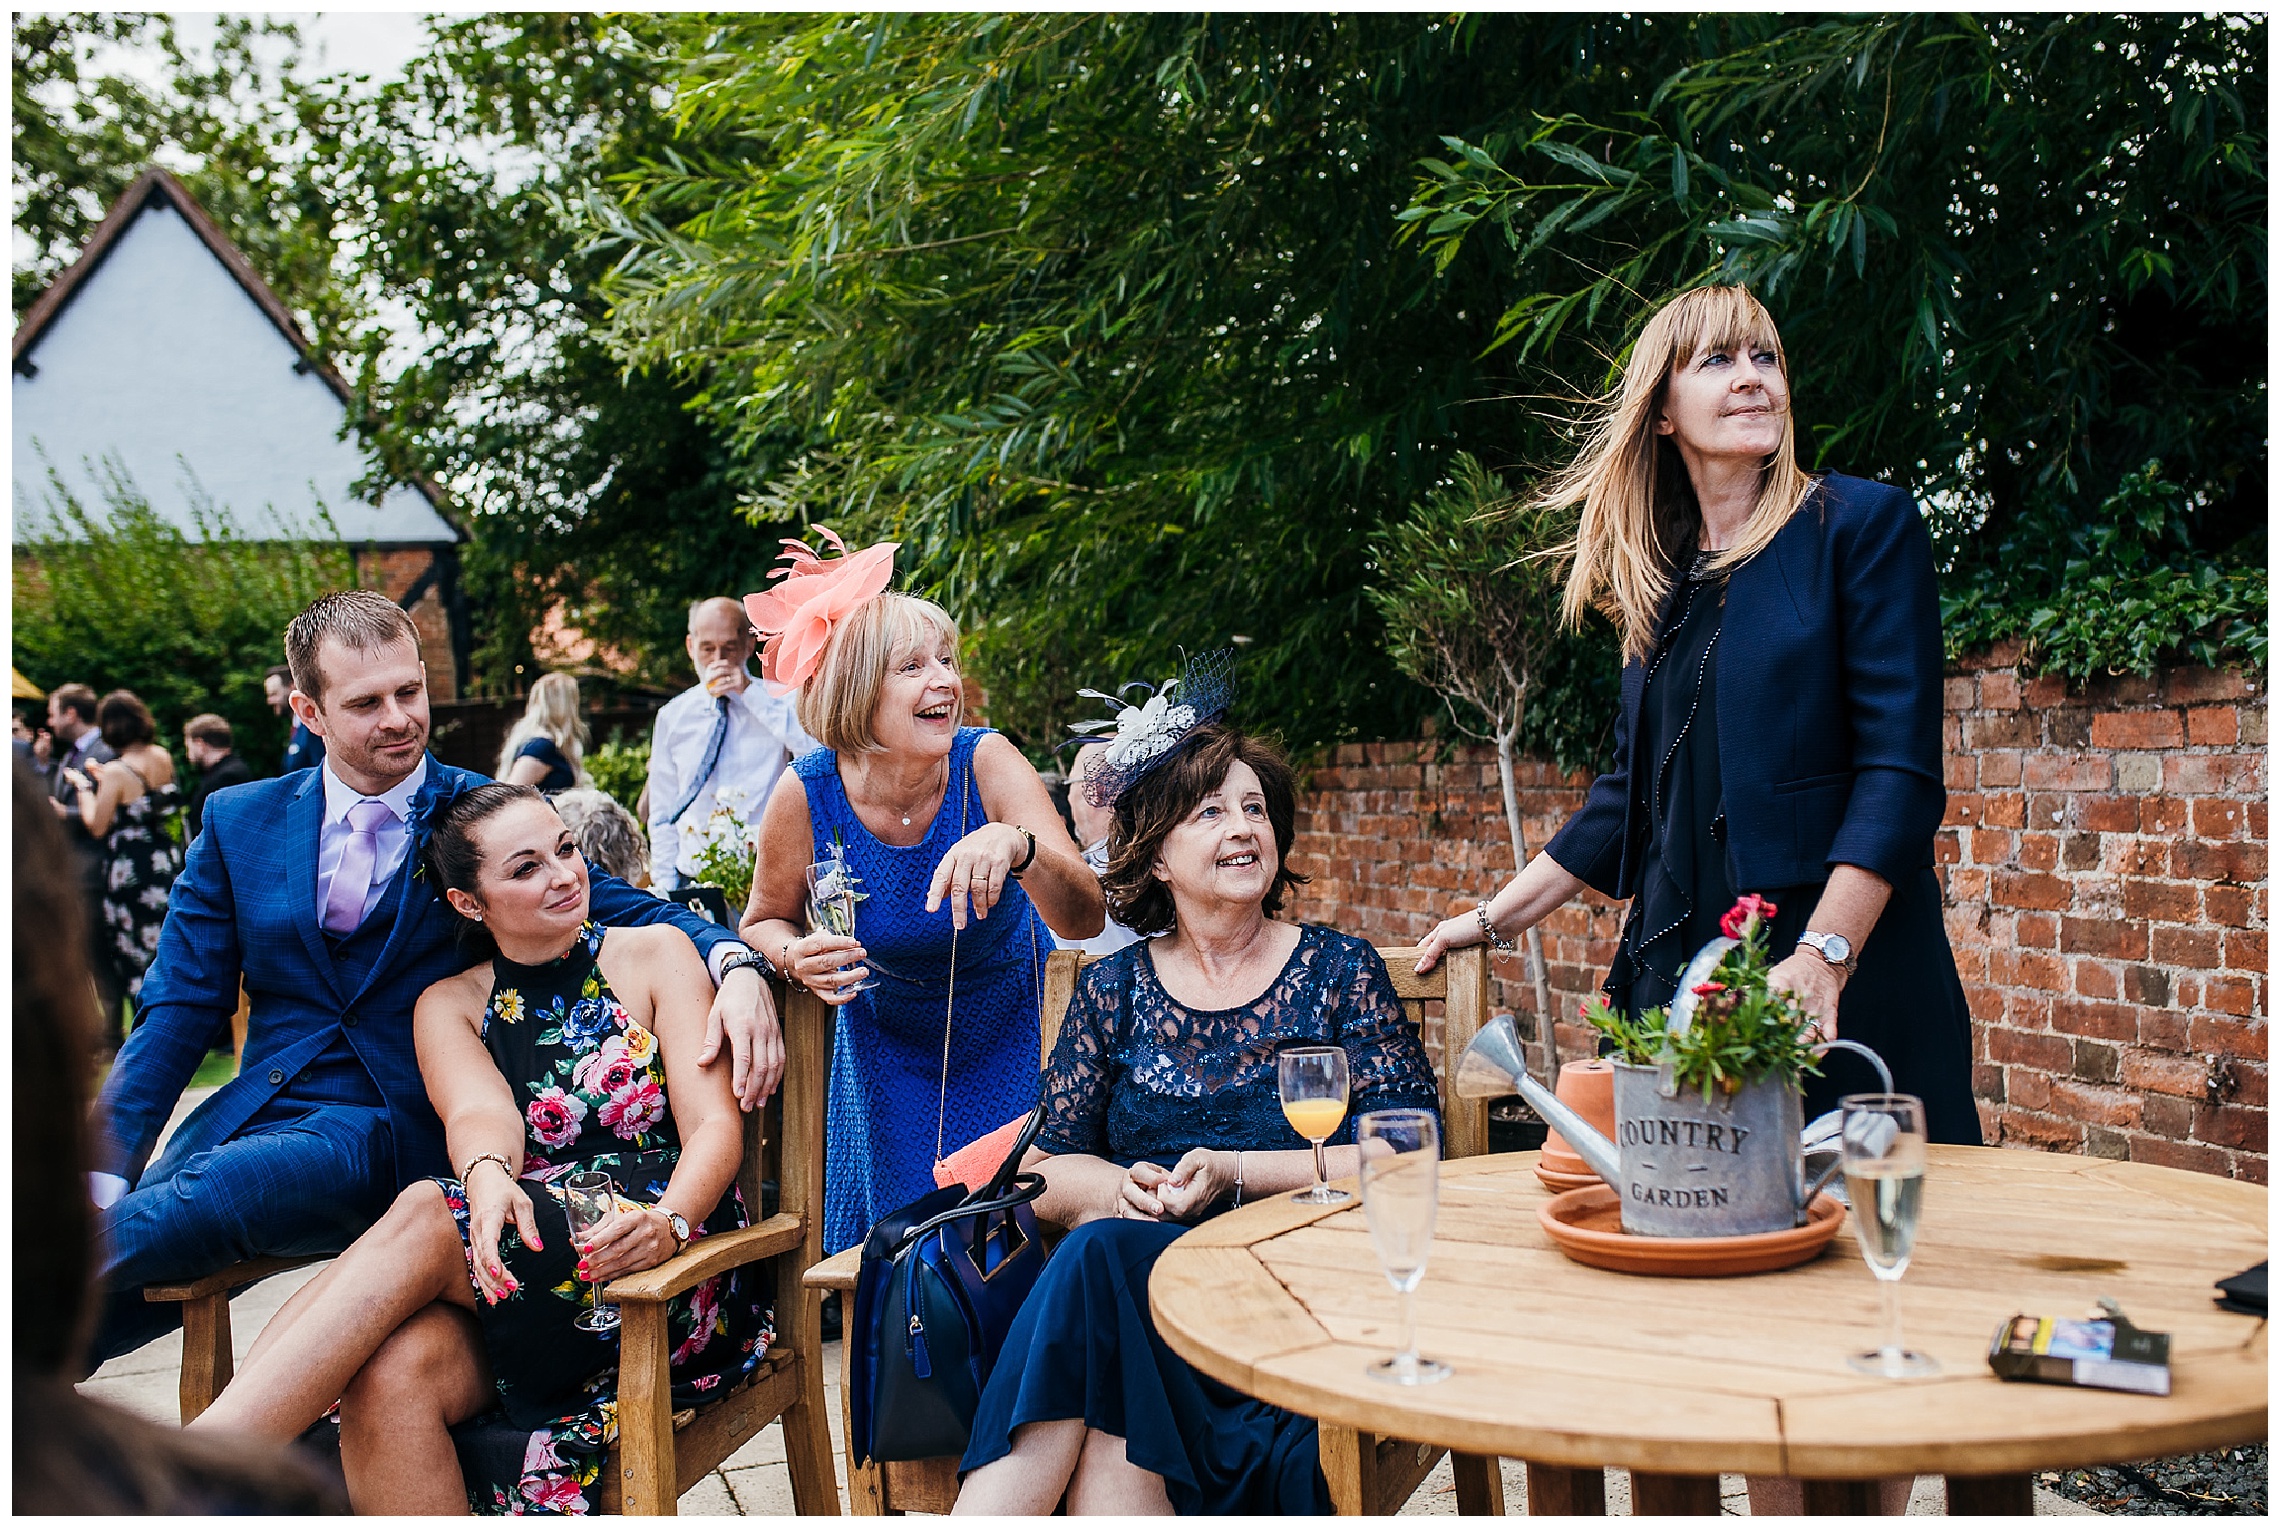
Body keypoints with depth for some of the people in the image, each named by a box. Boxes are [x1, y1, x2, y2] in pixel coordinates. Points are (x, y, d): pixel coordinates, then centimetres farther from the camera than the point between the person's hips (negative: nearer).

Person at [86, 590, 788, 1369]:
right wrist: (103, 1176, -2)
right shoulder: (237, 822, 11)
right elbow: (179, 1010, 10)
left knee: (214, 1193, -34)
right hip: (251, 1119, 4)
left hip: (395, 1136, -3)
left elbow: (631, 910, -2)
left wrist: (736, 963, -26)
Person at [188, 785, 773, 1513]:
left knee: (424, 1215, -30)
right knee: (388, 1375, -33)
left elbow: (714, 1124, -4)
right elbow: (480, 1114, -9)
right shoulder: (449, 1006, 13)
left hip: (668, 1264, -3)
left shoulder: (654, 954, 7)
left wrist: (668, 1222, -27)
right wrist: (488, 1178, -35)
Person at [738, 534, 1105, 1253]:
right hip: (886, 1041, 1)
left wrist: (1016, 846, -53)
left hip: (1007, 1027, -1)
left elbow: (1085, 919, -34)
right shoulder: (806, 796, -21)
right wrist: (796, 957, -24)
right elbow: (765, 920, -1)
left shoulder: (987, 764, -25)